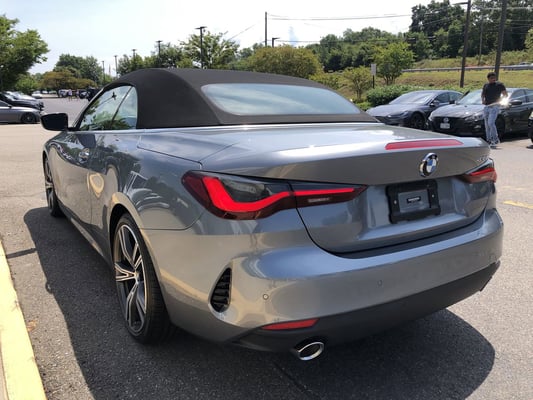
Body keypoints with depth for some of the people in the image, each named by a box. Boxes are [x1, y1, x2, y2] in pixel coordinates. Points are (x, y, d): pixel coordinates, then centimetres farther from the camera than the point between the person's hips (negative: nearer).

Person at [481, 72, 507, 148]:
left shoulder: (499, 85, 0)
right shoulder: (486, 85, 14)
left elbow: (505, 94, 1)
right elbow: (482, 94, 26)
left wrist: (499, 100, -13)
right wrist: (482, 100, 7)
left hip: (494, 107, -6)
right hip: (486, 107, 6)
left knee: (491, 123, -19)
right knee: (487, 125, 7)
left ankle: (496, 140, -9)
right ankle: (489, 140, 16)